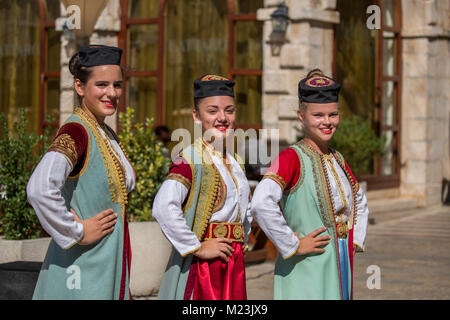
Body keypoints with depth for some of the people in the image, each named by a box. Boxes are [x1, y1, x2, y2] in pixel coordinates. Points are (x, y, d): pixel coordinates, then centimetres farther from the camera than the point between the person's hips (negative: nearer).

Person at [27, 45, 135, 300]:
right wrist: (77, 233, -21)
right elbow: (40, 190, -32)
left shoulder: (108, 135, 10)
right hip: (82, 272, -8)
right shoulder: (76, 131, -16)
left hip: (110, 268, 8)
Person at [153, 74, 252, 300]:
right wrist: (197, 248, -21)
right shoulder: (191, 160, -12)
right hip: (200, 267, -7)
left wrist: (240, 243, 14)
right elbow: (163, 208, -28)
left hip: (234, 265, 8)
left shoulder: (235, 163, 12)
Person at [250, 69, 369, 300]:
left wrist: (355, 241, 13)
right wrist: (293, 245, -21)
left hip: (339, 268, 7)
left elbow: (360, 203, 28)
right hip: (306, 272, -7)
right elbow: (261, 204, -29)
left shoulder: (337, 159, 10)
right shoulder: (292, 158, -12)